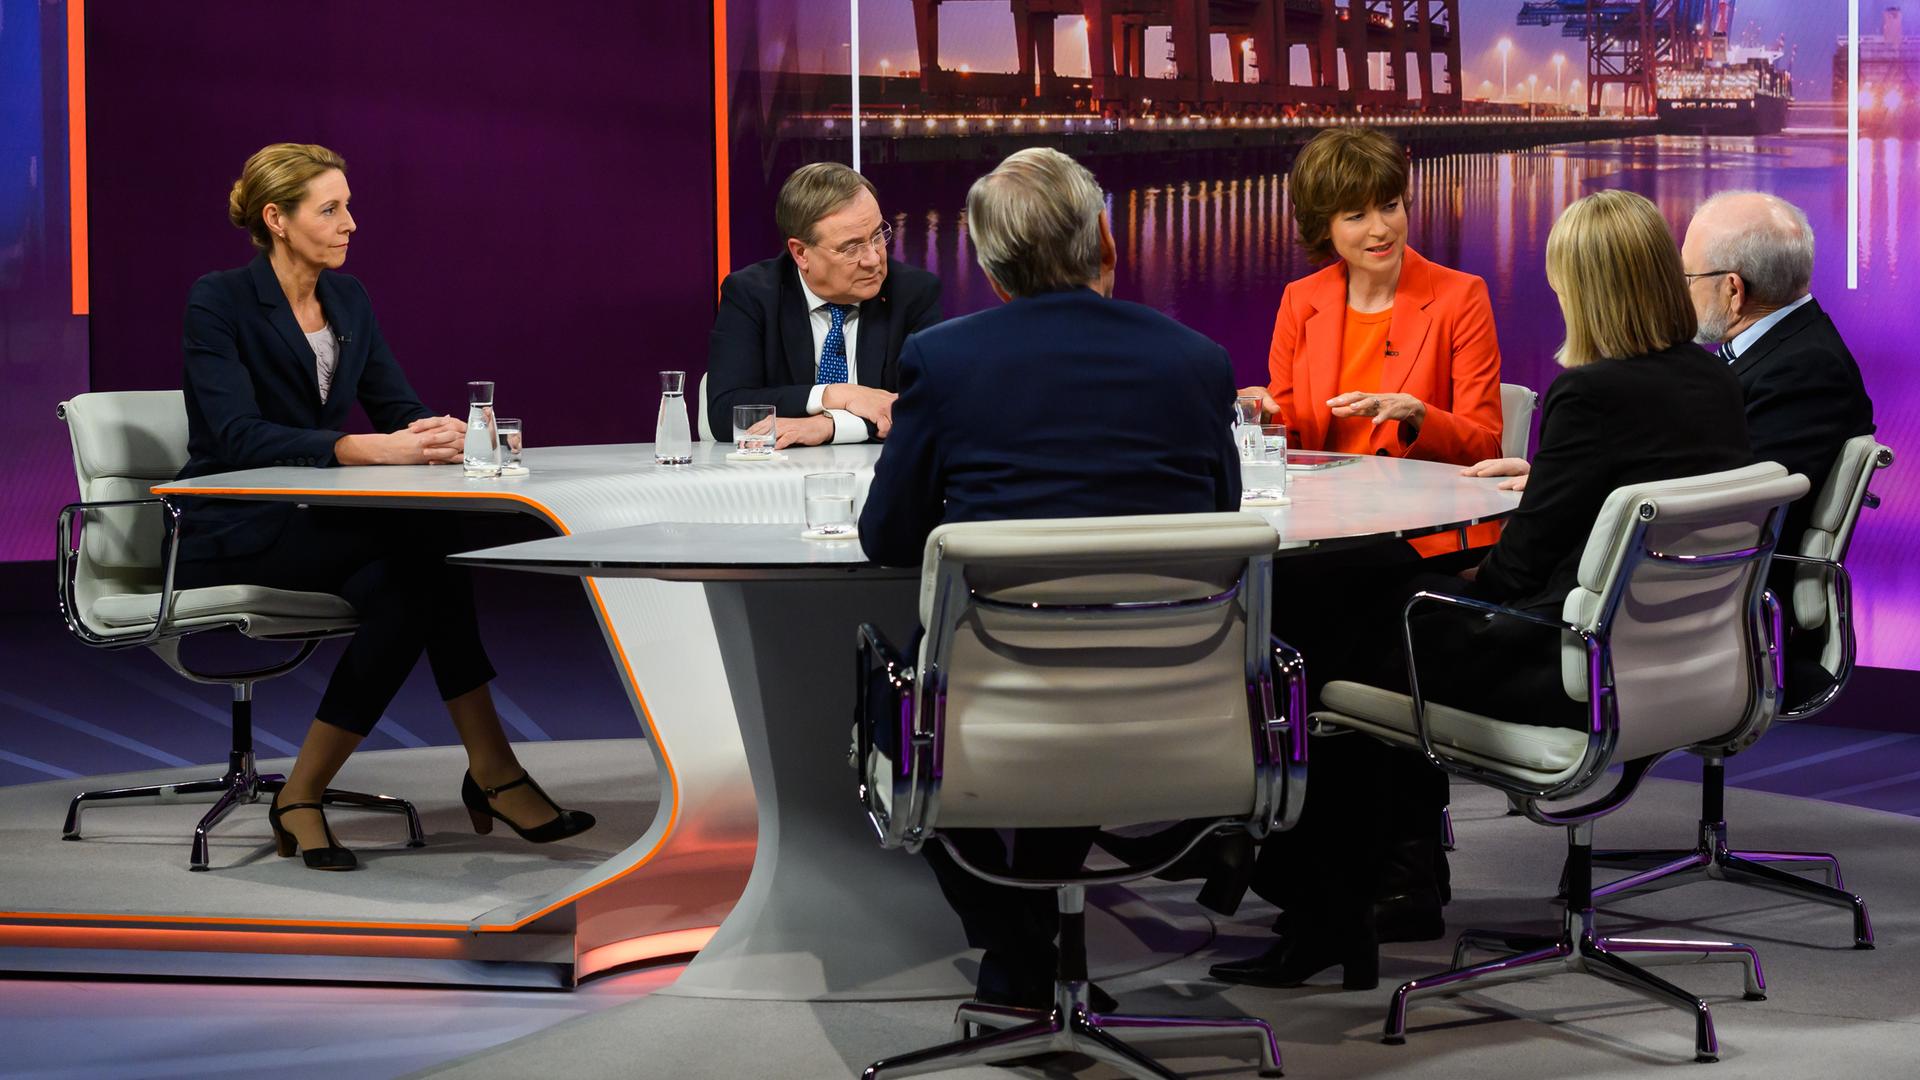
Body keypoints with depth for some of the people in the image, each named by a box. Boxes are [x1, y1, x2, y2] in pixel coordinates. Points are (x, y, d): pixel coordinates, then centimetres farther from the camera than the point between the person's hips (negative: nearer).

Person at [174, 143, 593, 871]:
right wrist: (369, 449, -36)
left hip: (315, 524, 6)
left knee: (412, 579, -28)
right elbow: (239, 436, -25)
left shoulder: (347, 299, 9)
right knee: (423, 545, -28)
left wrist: (438, 432, -22)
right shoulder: (218, 301, -12)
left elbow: (396, 407, 4)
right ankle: (492, 773, -21)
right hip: (231, 534, -6)